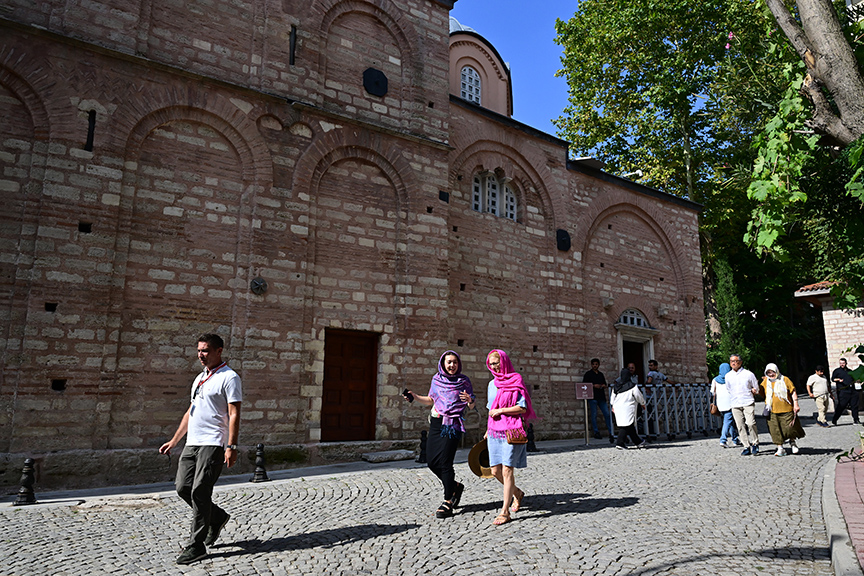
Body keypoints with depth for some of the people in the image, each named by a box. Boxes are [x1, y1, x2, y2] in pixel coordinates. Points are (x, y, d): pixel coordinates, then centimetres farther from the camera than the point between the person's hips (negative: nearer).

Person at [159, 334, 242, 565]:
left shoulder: (229, 377, -7)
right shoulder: (199, 378, 19)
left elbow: (234, 414, -13)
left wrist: (231, 446, -20)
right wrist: (174, 441, 22)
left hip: (213, 444, -8)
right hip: (192, 442, 8)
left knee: (200, 492, -8)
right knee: (183, 488, 6)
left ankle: (196, 545, 4)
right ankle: (217, 518, 26)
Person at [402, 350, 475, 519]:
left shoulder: (464, 381, -2)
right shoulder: (437, 379, 9)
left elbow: (471, 405, -1)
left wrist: (469, 400, -24)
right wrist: (414, 396, 6)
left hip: (452, 425, -5)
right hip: (436, 423, 5)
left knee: (445, 462, -9)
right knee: (432, 461, 5)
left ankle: (448, 502, 3)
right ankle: (455, 486, 28)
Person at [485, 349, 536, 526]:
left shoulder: (515, 382, -6)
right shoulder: (492, 384, 13)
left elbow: (523, 408, -13)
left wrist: (500, 410, -14)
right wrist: (488, 430, 21)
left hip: (511, 431, -7)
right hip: (495, 432, 7)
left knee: (507, 471, -7)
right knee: (495, 471, 8)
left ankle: (505, 512, 1)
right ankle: (517, 493, 34)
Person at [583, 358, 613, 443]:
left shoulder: (601, 374, 20)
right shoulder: (588, 374, 5)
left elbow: (605, 384, 26)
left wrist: (604, 385, 3)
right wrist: (594, 385, -12)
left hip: (601, 397, 4)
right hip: (592, 397, -4)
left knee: (607, 414, -1)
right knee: (594, 415, -3)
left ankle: (610, 432, 4)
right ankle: (596, 432, 5)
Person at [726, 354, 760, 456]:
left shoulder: (748, 374, 2)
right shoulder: (728, 376, 11)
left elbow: (756, 389, 13)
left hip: (748, 403, -3)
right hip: (735, 405, 3)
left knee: (751, 423, -15)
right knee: (741, 427, -1)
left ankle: (755, 444, 2)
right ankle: (747, 447, 5)